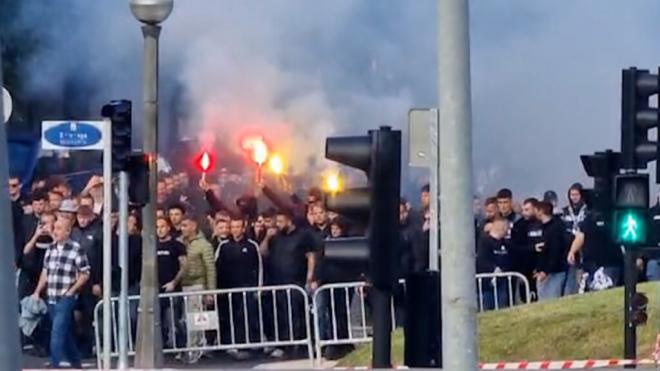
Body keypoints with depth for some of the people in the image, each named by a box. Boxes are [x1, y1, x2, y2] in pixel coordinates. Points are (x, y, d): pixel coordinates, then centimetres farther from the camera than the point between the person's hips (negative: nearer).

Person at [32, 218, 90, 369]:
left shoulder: (76, 249, -8)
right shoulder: (51, 249, 10)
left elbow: (85, 274, -6)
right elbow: (45, 272, 18)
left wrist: (72, 290, -11)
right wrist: (37, 291, 12)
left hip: (66, 298, -6)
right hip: (51, 298, 6)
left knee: (57, 333, -12)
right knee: (66, 333, 14)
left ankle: (55, 365, -10)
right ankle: (76, 364, 25)